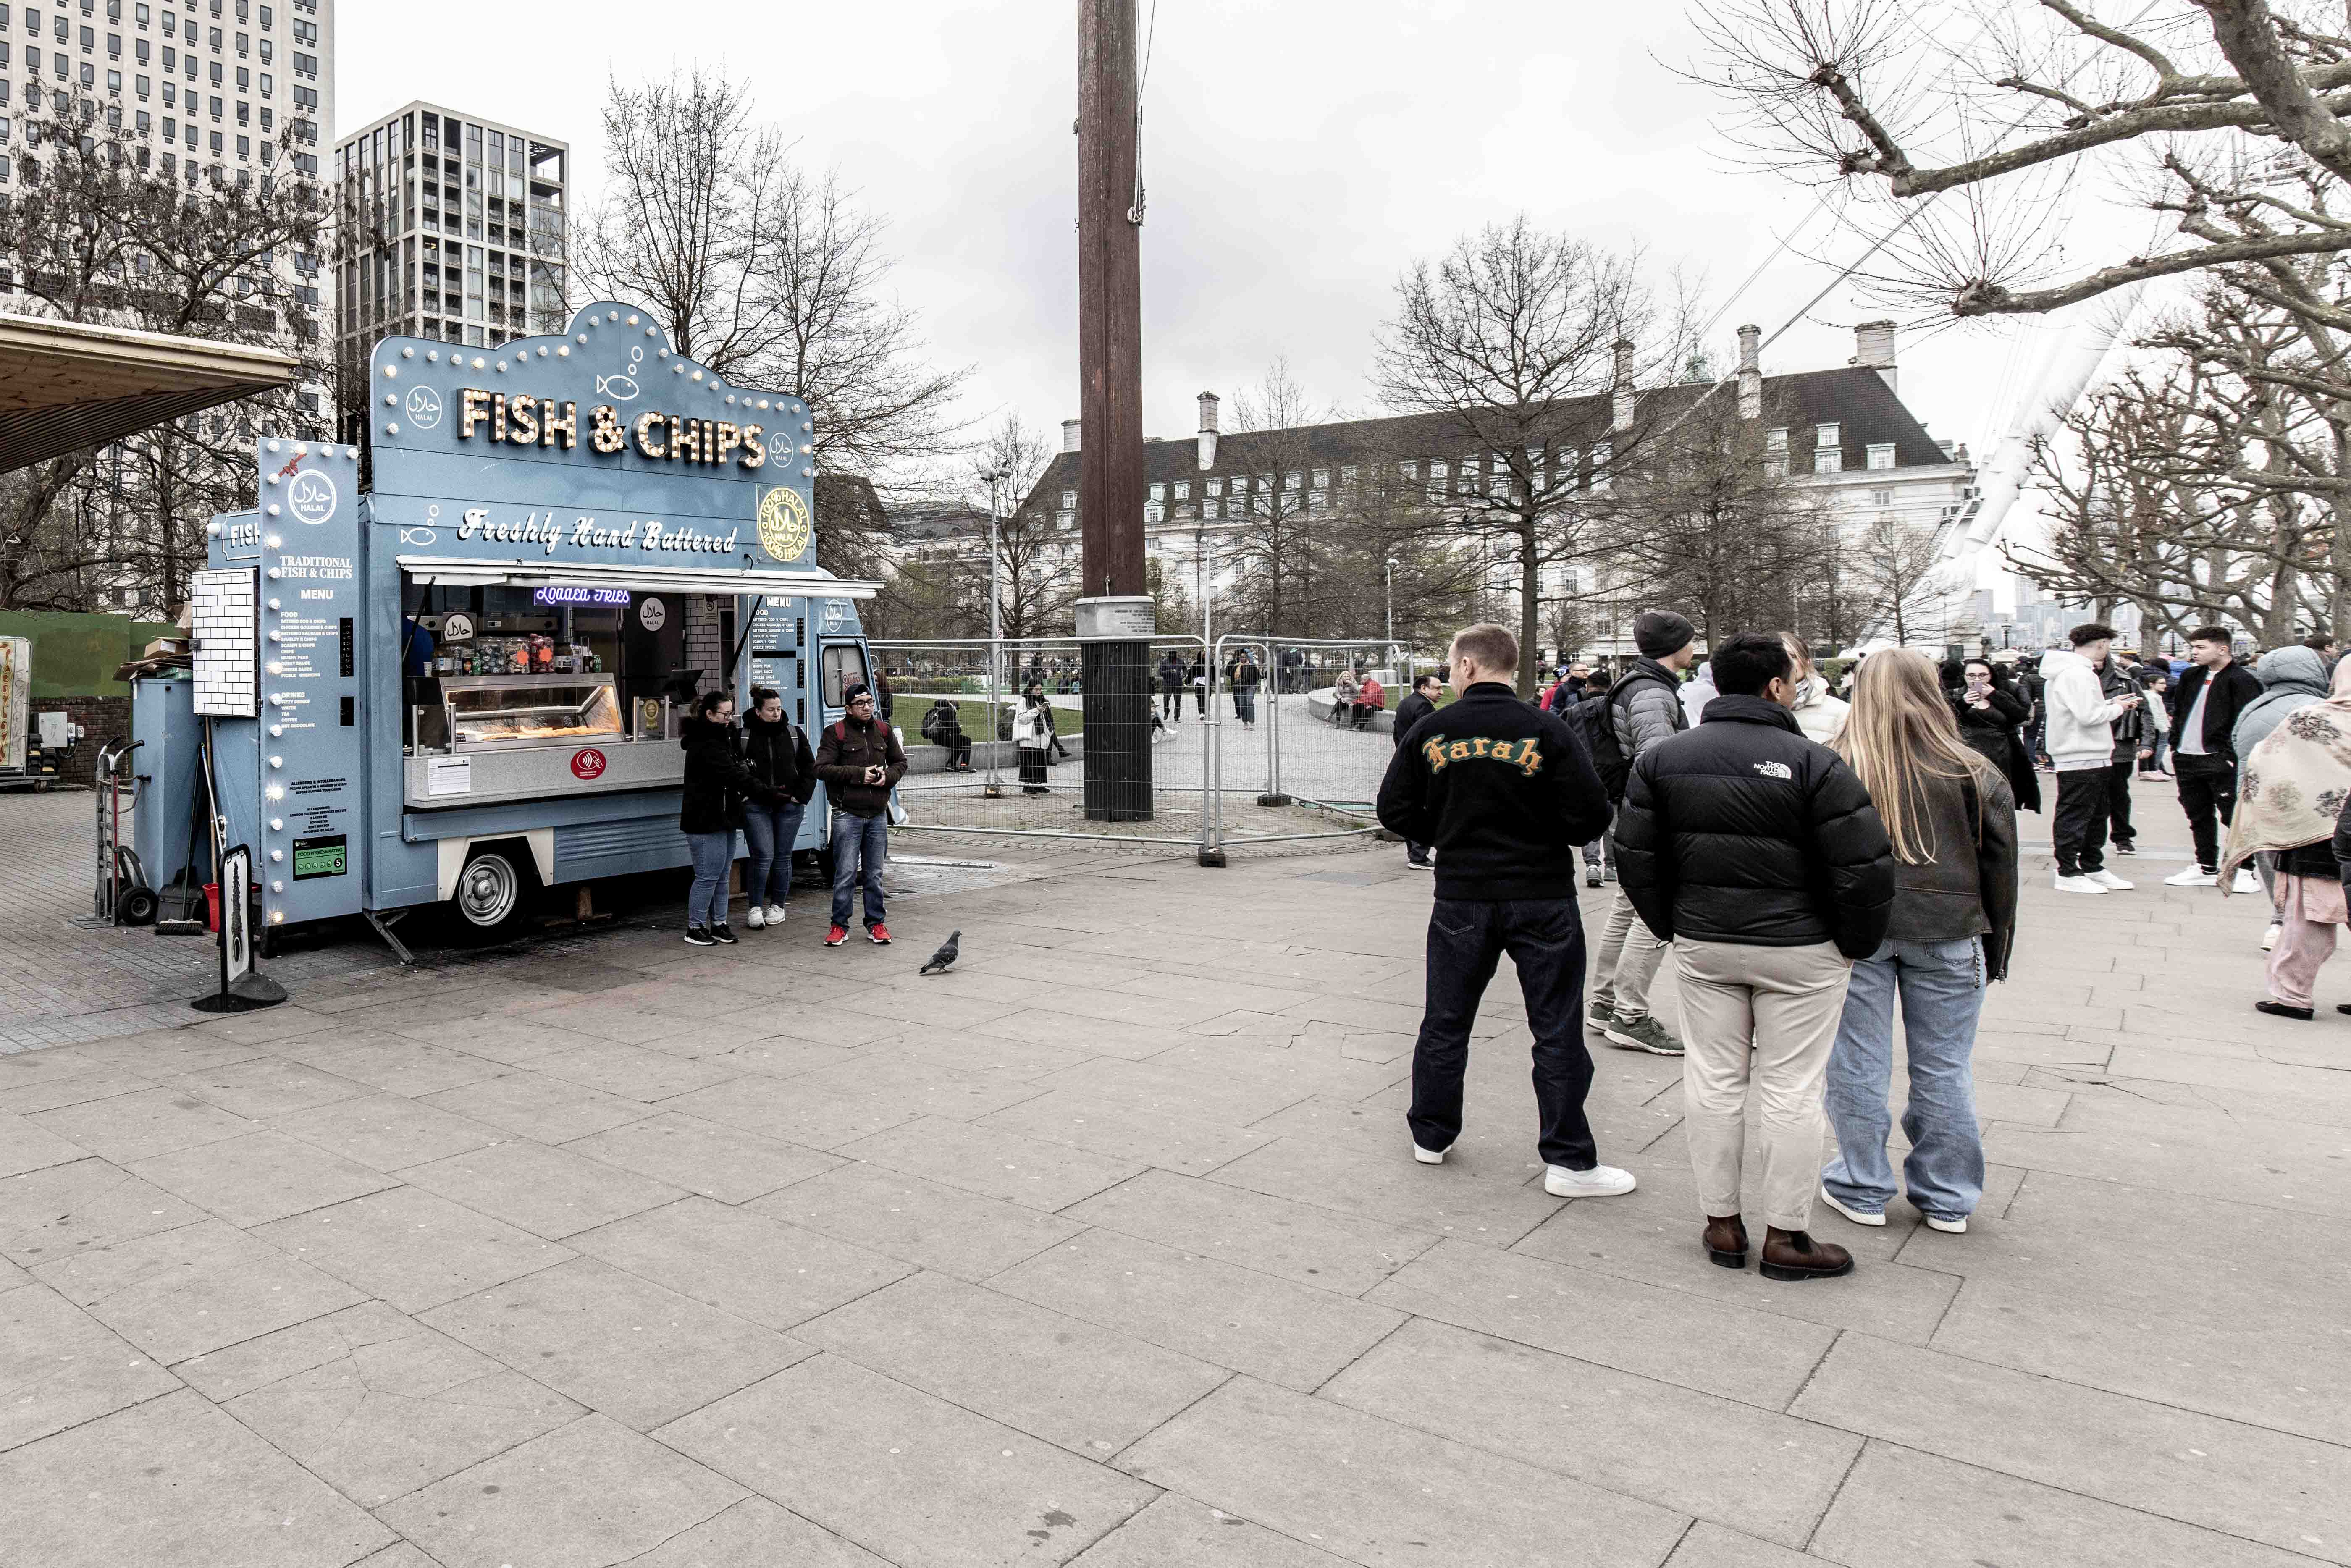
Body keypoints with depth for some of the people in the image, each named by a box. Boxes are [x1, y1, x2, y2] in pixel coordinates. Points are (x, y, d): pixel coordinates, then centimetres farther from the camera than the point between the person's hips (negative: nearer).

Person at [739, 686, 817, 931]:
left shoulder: (794, 733, 7)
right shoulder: (743, 736, -1)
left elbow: (809, 768, 11)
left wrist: (801, 795, 1)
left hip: (788, 806, 2)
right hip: (756, 807, -2)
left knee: (782, 856, 7)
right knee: (763, 855, -10)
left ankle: (777, 906, 19)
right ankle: (754, 909, 0)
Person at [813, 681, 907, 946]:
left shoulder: (884, 731, 11)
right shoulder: (835, 733, -3)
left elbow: (900, 762, 19)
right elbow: (822, 769, -10)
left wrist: (887, 776, -3)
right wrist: (858, 774, -17)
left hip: (878, 815, 4)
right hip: (848, 815, -4)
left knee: (874, 874, 10)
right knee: (846, 874, -3)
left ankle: (875, 925, 19)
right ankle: (840, 926, 7)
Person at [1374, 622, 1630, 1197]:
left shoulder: (1430, 731, -3)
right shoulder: (1548, 731, -10)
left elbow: (1396, 812, 0)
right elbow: (1591, 817, -12)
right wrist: (1544, 838, 8)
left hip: (1461, 897, 2)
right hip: (1542, 898, -2)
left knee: (1445, 1022, 16)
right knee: (1558, 1030, 6)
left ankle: (1431, 1135, 28)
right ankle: (1568, 1160, 10)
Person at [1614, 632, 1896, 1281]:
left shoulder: (1661, 758, 0)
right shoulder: (1813, 763, -13)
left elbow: (1636, 858, 3)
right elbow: (1865, 866, -13)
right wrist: (1855, 945, 2)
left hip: (1701, 945, 4)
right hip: (1800, 950, -4)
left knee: (1714, 1080, 12)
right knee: (1791, 1089, 6)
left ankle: (1722, 1222, 21)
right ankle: (1787, 1237, 16)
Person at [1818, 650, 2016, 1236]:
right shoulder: (1975, 772, -1)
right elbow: (2000, 867, 5)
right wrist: (1995, 948, 14)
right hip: (1947, 933, 2)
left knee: (1858, 1065, 9)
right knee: (1943, 1069, 12)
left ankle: (1861, 1189, 19)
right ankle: (1947, 1199, 24)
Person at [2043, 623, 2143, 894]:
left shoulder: (2082, 671, 16)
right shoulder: (2076, 674, -18)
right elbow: (2088, 716, -23)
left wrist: (2110, 704, 8)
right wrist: (2117, 708, -8)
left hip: (2094, 757, 11)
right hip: (2080, 758, -11)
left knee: (2095, 815, 18)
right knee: (2074, 816, -4)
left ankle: (2092, 868, 27)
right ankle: (2068, 874, 2)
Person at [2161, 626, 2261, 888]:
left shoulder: (2242, 680, -9)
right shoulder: (2191, 677, 13)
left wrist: (2233, 757, -18)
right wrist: (2174, 746, 13)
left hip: (2222, 761, -7)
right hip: (2187, 759, 7)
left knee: (2234, 816, -2)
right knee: (2198, 817, 14)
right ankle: (2206, 868, 24)